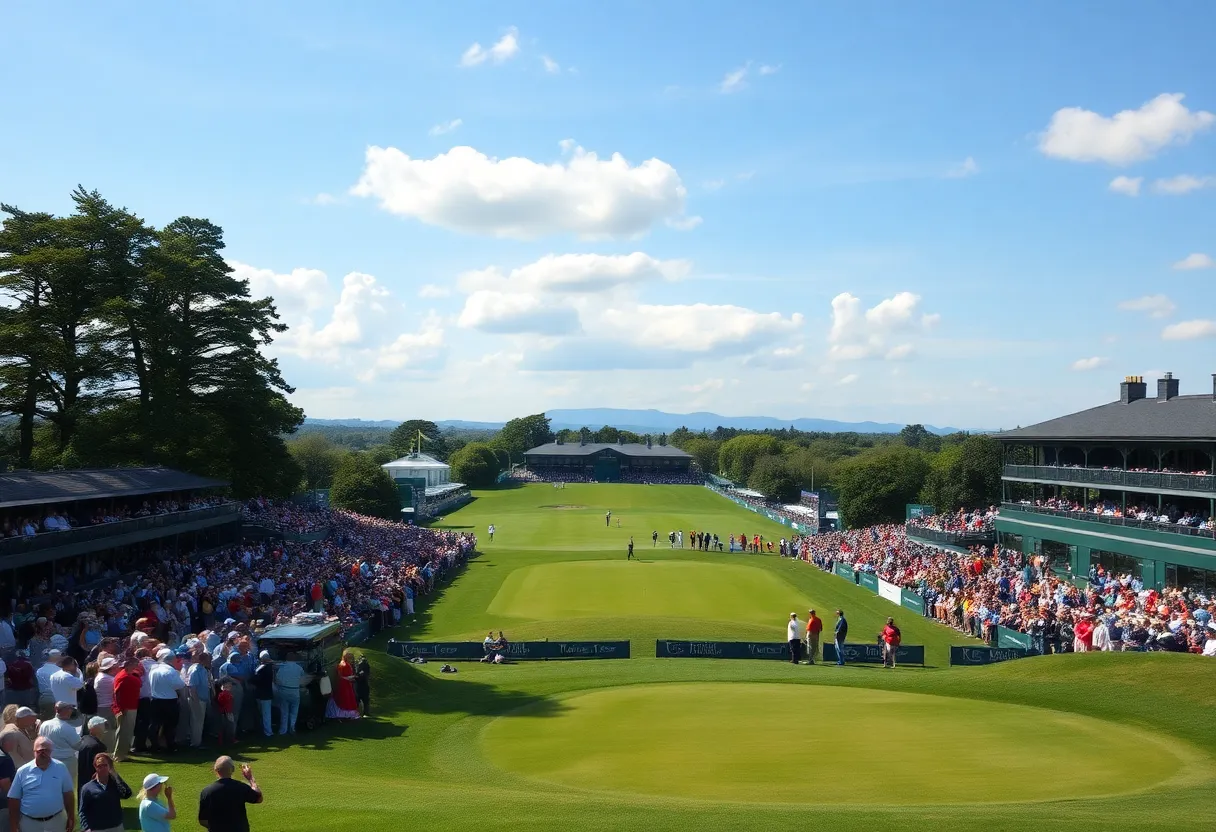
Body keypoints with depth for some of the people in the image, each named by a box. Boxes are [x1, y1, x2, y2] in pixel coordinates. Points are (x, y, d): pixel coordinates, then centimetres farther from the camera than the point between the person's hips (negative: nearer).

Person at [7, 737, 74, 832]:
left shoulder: (61, 768, -1)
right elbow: (14, 800, 0)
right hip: (29, 822, 0)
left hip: (56, 821, 0)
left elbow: (68, 794, 4)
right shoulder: (22, 771, -3)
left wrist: (71, 818, 4)